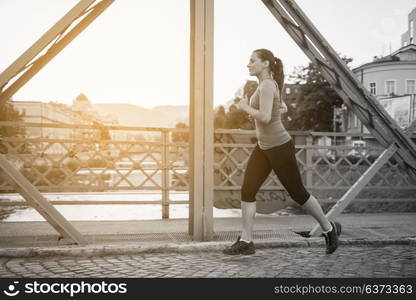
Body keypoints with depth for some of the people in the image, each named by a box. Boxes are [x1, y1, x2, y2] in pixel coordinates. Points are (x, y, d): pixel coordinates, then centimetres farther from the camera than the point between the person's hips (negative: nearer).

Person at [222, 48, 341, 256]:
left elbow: (265, 117, -28)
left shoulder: (267, 84, -17)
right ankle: (245, 242, 5)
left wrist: (245, 107, -13)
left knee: (297, 193, 5)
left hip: (279, 147, -9)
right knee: (247, 191, 0)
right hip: (264, 147, 9)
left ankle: (328, 228, 26)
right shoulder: (268, 84, 12)